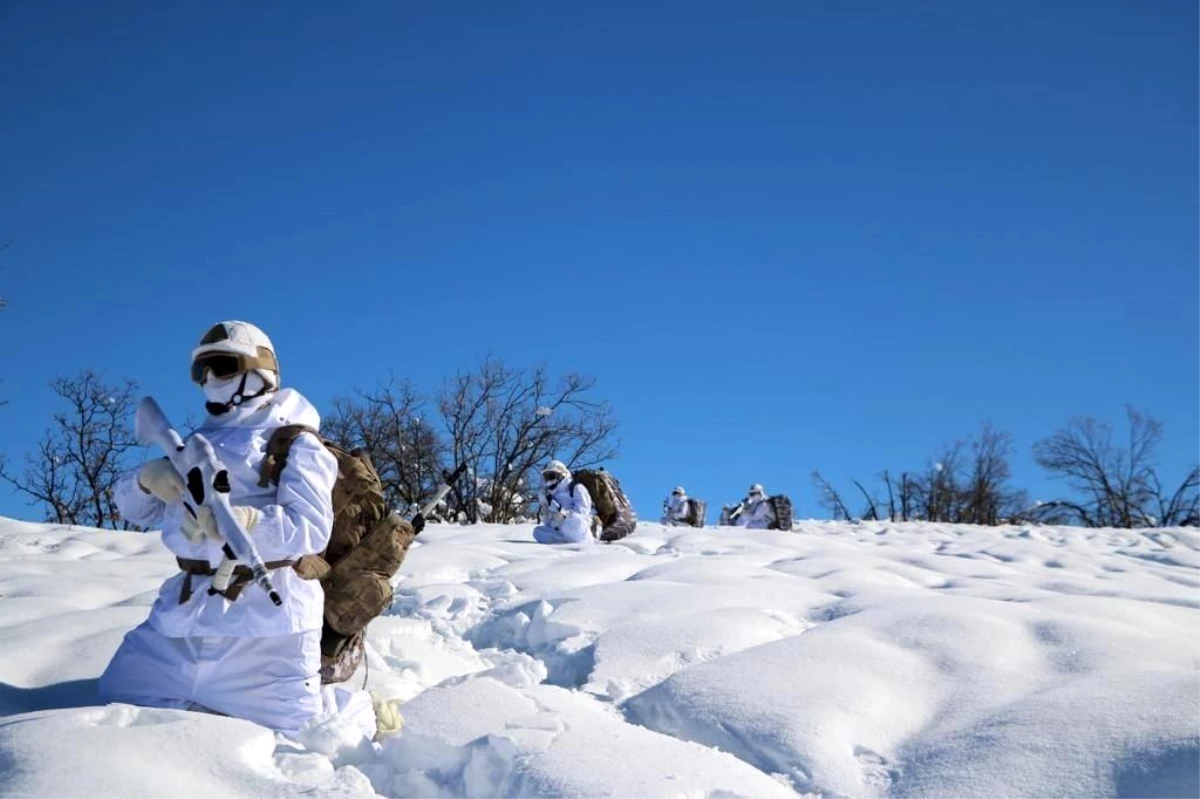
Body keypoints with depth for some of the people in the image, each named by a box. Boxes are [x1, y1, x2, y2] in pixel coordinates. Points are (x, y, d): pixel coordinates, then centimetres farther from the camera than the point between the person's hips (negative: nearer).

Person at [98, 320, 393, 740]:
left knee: (295, 729, -5)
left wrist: (243, 521, -34)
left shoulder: (293, 442, -2)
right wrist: (147, 477, -7)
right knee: (122, 697, 10)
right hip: (185, 608, 7)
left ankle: (366, 713, 28)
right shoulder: (198, 442, 18)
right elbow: (134, 507, 17)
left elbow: (310, 530, -16)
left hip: (264, 612, -7)